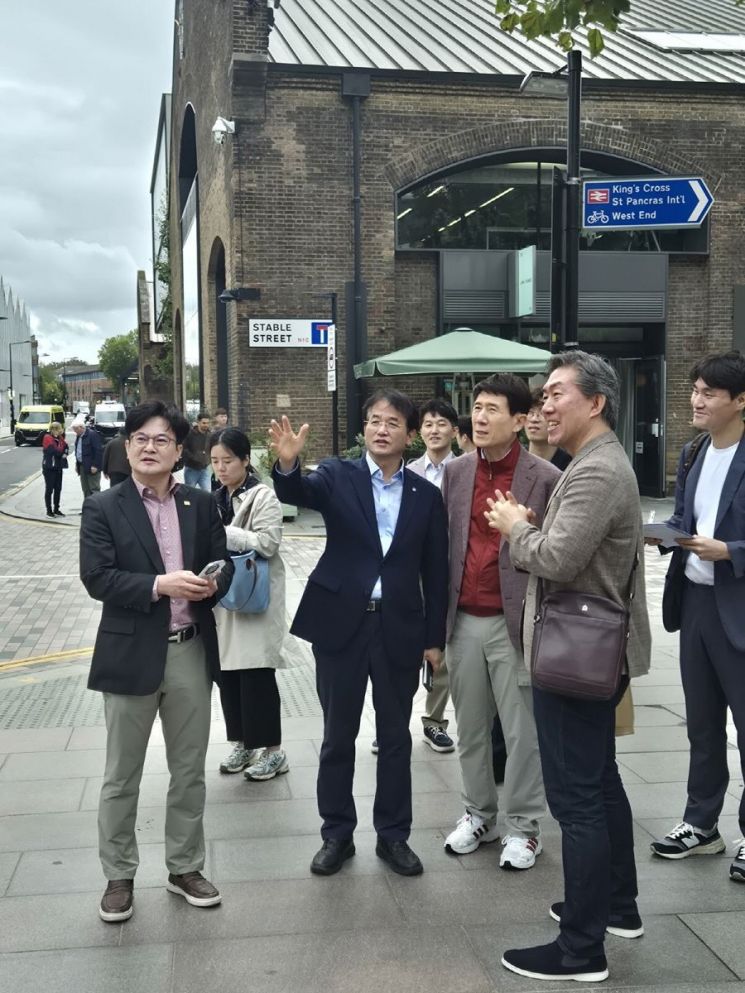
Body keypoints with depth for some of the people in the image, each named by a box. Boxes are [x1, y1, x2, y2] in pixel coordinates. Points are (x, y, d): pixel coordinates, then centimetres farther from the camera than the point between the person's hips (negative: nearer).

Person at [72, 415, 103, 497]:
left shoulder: (93, 434, -14)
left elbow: (99, 451, -17)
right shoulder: (78, 436, 13)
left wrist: (95, 466, -19)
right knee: (85, 490, 11)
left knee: (94, 489, -5)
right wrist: (77, 464, 13)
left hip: (92, 467, -9)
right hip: (82, 466, 9)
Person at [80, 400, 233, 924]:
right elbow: (97, 577, -13)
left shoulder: (202, 504, 5)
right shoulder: (103, 508, -5)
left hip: (191, 651, 3)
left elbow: (224, 564, 8)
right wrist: (161, 585, -24)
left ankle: (185, 867, 30)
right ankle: (119, 876, 24)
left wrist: (211, 583, -15)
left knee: (190, 771, 14)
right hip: (132, 654, -3)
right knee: (122, 777, 9)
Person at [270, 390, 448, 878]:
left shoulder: (426, 495, 4)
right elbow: (298, 492, -22)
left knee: (396, 737, 11)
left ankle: (393, 834, 26)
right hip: (341, 623, -1)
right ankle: (337, 834, 23)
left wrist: (435, 637, 4)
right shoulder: (338, 476, -1)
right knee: (338, 736, 9)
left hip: (399, 629, 1)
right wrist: (288, 464, -44)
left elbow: (435, 571, 6)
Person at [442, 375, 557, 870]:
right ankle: (479, 814, 30)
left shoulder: (545, 478, -7)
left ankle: (524, 826, 19)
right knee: (471, 727, 14)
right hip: (464, 621, 4)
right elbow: (445, 545, 10)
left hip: (515, 623, -4)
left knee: (523, 731, 4)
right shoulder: (456, 472, 7)